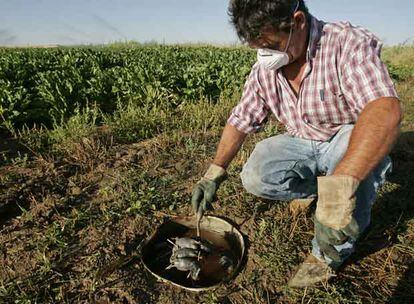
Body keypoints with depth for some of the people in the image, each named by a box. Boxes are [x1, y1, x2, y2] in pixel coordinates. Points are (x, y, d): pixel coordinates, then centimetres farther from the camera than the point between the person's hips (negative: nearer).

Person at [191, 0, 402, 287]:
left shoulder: (349, 44, -25)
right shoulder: (264, 70, -8)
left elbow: (386, 111, -42)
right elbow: (241, 120, -1)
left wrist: (340, 186, -56)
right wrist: (214, 174, -11)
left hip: (349, 143, -3)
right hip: (302, 144, 3)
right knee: (254, 178, -23)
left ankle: (331, 253, -16)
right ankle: (313, 186, 7)